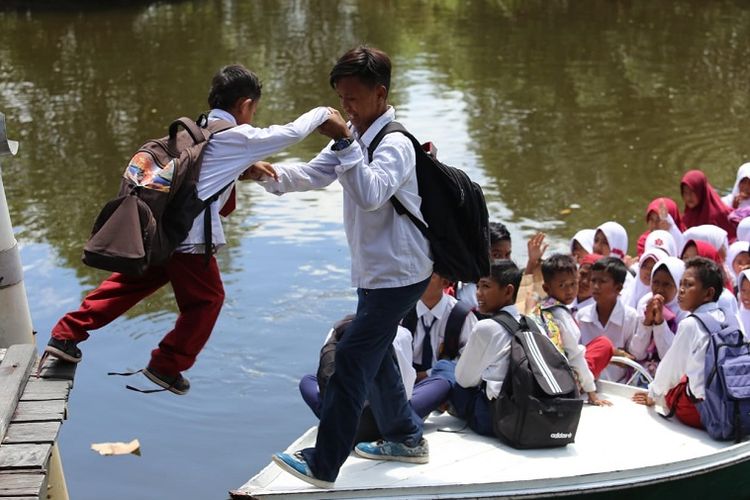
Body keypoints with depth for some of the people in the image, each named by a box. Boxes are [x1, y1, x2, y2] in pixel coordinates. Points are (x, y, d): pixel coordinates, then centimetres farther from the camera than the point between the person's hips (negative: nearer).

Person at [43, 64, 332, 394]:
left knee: (130, 284, 20)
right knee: (207, 299, 13)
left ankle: (67, 335, 20)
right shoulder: (241, 138, -3)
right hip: (188, 236, -7)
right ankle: (167, 366, 18)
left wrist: (244, 171, 17)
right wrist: (322, 113, 17)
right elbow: (292, 133, 2)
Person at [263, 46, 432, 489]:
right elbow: (314, 174, 7)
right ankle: (406, 438, 37)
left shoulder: (395, 144, -20)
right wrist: (274, 176, -11)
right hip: (375, 271, 10)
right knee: (374, 355, 21)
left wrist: (346, 144, -37)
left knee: (351, 360, -10)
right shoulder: (356, 134, 10)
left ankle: (323, 466, -5)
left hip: (398, 274, -10)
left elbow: (371, 195, -34)